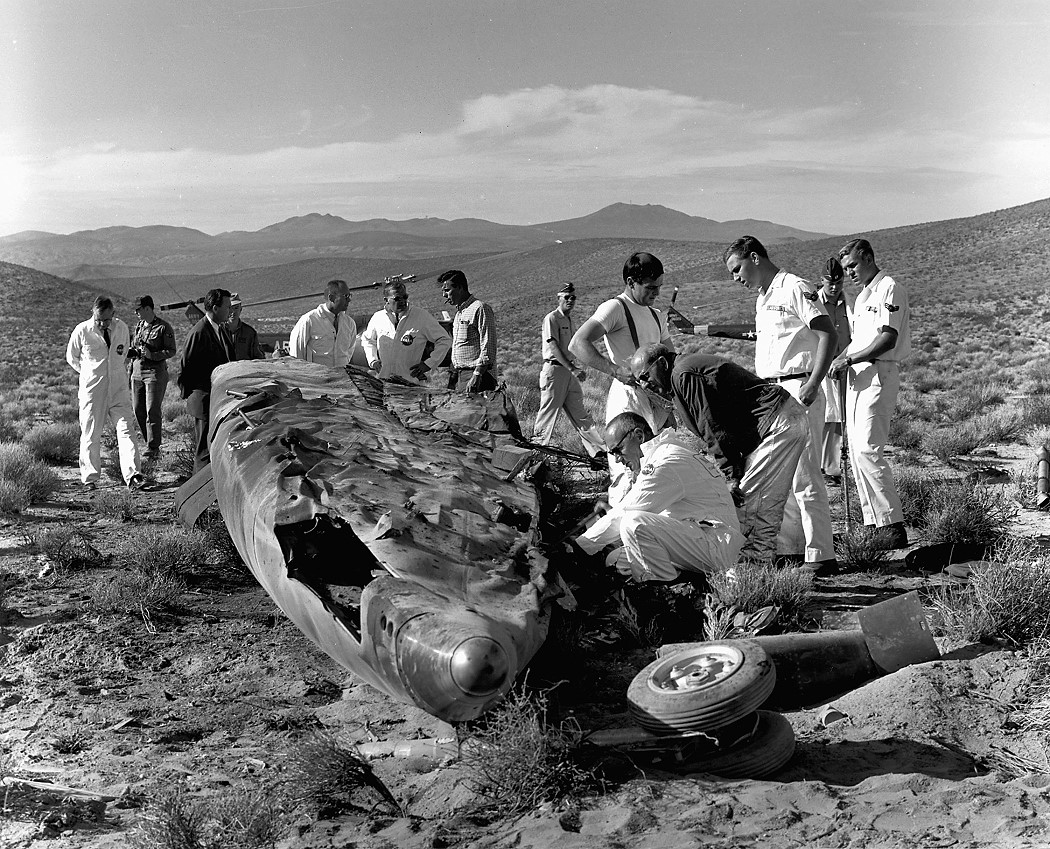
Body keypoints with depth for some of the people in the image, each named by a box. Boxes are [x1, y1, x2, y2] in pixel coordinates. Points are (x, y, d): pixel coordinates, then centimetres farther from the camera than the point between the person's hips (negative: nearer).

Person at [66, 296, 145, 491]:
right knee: (90, 435, 4)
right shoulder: (81, 331, -6)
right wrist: (89, 373, 8)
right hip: (92, 390, -2)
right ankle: (90, 479, 15)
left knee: (125, 431, -8)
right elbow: (71, 358, 10)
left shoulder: (122, 328, 2)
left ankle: (133, 476, -15)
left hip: (118, 388, 2)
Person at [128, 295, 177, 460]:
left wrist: (152, 355, -20)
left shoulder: (164, 327, -7)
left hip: (155, 372, -7)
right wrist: (130, 351, 1)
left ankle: (154, 448, -1)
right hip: (137, 372, 7)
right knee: (138, 410, 6)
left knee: (152, 411, -8)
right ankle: (149, 442, 20)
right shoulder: (139, 326, 13)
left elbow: (171, 351, -8)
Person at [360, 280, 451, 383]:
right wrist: (373, 361, 15)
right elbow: (367, 340, 30)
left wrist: (428, 364, -2)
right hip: (383, 380, 2)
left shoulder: (422, 316, -1)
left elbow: (445, 340, 4)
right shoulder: (377, 318, 9)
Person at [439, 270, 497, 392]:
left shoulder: (480, 309, -8)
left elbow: (488, 349, -15)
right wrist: (452, 375, 18)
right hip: (458, 376, 8)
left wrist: (477, 376, -20)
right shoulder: (459, 312, 21)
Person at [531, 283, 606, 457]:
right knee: (549, 410, -5)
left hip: (569, 369, 9)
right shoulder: (551, 318, -9)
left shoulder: (569, 320, 18)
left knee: (579, 412, 10)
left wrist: (576, 369, 13)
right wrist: (572, 369, -23)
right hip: (554, 369, -9)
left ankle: (599, 449, 10)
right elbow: (553, 346, -18)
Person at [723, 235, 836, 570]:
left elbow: (828, 334, -14)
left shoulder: (796, 288, -8)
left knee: (803, 473, -10)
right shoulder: (762, 298, 20)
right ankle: (789, 549, 18)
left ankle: (820, 554, -5)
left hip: (797, 391, -10)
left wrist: (812, 385, -21)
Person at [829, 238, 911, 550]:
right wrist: (840, 359, 7)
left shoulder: (890, 289, -6)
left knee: (867, 450, -16)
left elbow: (888, 339, -15)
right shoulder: (862, 296, 23)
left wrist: (850, 359, -16)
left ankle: (893, 526, -13)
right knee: (856, 452, 6)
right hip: (856, 376, 9)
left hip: (878, 374, -9)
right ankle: (873, 526, 9)